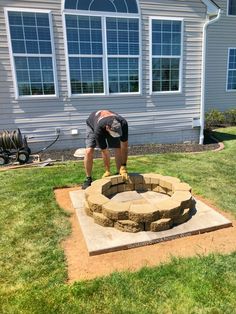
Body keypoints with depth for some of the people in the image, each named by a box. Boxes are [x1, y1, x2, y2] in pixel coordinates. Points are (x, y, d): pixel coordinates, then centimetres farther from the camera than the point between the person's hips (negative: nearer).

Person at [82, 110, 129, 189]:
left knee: (119, 149, -15)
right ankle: (88, 179, -4)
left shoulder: (123, 124, -37)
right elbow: (104, 151, -36)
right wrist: (107, 171, -30)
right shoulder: (99, 129, -44)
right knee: (89, 151, -20)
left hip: (111, 126, 3)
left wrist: (123, 167, -31)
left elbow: (124, 146, -30)